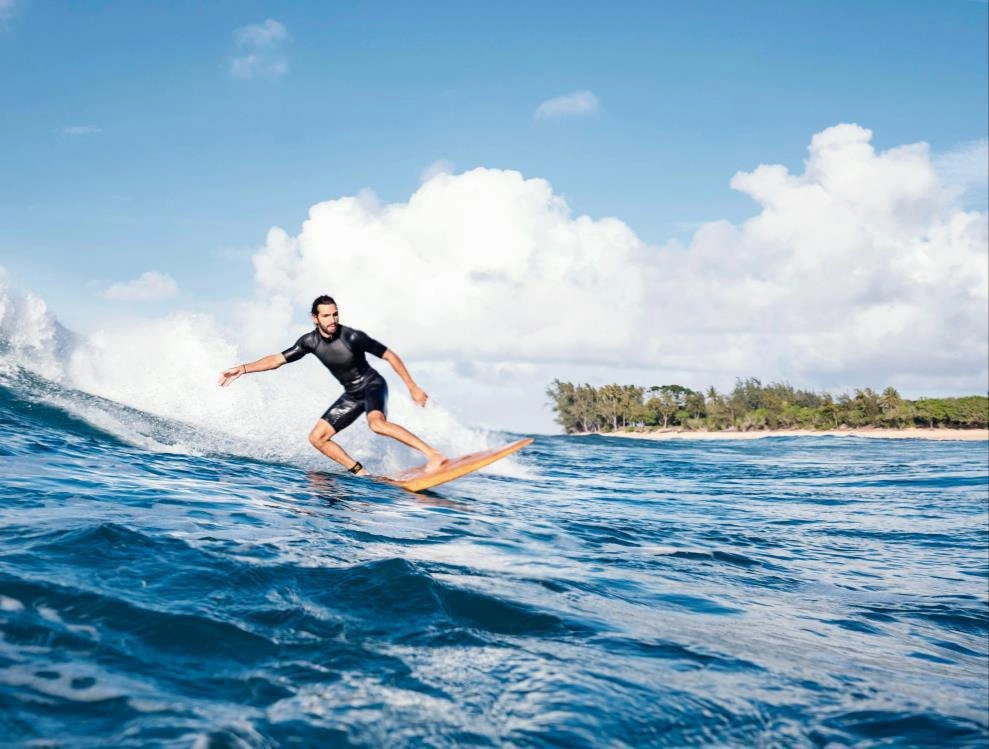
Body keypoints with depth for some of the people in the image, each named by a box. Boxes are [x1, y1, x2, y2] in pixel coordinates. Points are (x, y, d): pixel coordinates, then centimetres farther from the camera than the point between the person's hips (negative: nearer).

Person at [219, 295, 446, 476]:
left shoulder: (353, 337, -24)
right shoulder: (310, 342, -9)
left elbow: (390, 356, -15)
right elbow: (277, 359, 1)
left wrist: (412, 387, -15)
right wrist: (242, 369, -7)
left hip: (373, 385, -6)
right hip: (352, 395, 7)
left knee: (376, 423, -37)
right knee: (317, 438, 0)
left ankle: (433, 455, -40)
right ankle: (360, 473, 1)